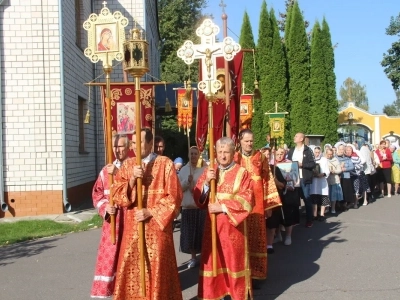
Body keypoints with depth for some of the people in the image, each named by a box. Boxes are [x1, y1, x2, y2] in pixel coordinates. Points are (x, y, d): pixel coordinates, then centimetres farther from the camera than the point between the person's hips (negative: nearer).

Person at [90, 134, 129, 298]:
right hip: (111, 221, 3)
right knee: (109, 256, 2)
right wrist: (105, 207, -8)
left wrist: (118, 174, -22)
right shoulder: (106, 170, 10)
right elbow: (97, 193, 10)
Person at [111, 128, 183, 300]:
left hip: (157, 228, -3)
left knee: (157, 270, 0)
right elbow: (116, 194, 3)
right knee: (131, 270, 4)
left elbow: (174, 197, -7)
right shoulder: (127, 165, 9)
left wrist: (150, 212, -13)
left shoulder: (165, 164, -2)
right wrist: (132, 180, -12)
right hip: (132, 229, 3)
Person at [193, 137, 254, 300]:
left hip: (233, 226, -3)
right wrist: (206, 182, -13)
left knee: (234, 261, 4)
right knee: (213, 261, 6)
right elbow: (197, 197, 4)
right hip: (212, 225, 3)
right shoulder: (209, 171, 8)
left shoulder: (242, 173, -4)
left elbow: (247, 201, -11)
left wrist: (223, 207, -16)